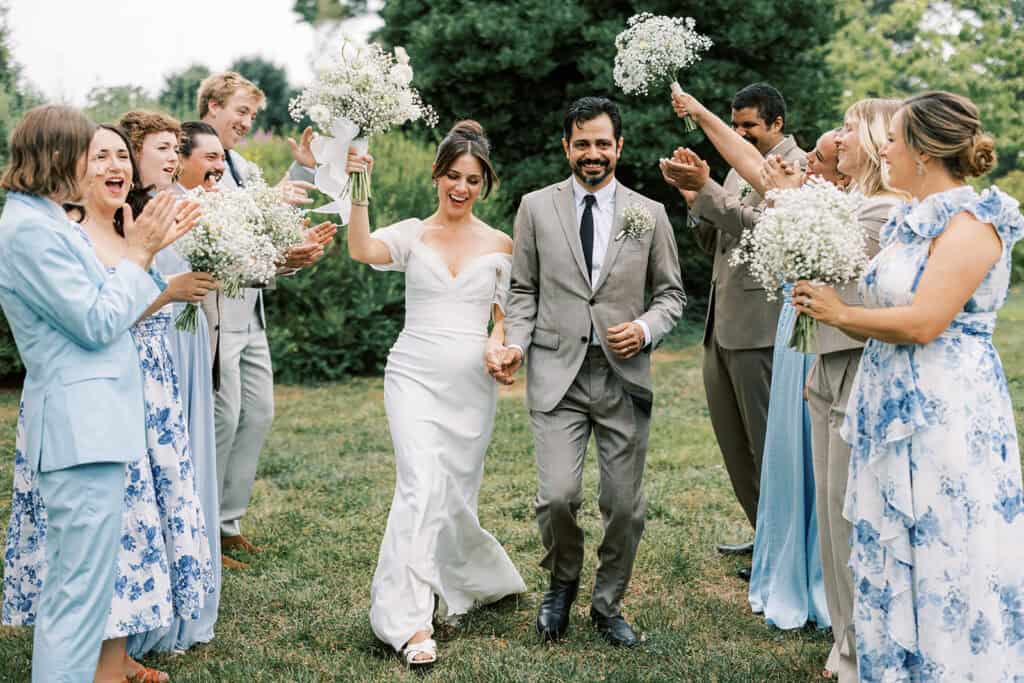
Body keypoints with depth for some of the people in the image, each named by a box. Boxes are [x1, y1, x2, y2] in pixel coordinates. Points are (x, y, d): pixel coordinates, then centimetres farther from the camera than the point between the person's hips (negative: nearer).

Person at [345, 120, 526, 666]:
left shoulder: (500, 245, 8)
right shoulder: (411, 234, 2)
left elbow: (506, 318, 13)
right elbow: (362, 250, -18)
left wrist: (499, 343, -8)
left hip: (472, 385, 2)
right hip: (415, 376, -2)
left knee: (455, 493, 10)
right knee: (422, 485, -17)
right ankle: (411, 622, -16)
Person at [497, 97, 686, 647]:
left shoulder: (649, 213, 7)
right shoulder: (536, 207, 6)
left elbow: (670, 292, 12)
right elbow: (523, 289, 9)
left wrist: (646, 328, -7)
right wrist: (514, 343, -7)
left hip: (624, 375, 1)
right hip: (557, 374, -1)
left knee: (625, 505, 4)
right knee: (557, 496, -13)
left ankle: (608, 604, 28)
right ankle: (562, 582, 18)